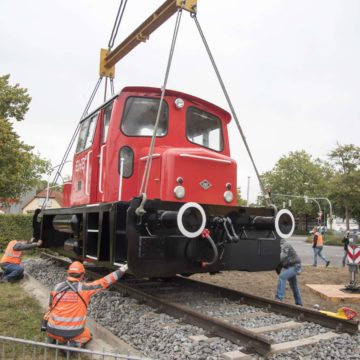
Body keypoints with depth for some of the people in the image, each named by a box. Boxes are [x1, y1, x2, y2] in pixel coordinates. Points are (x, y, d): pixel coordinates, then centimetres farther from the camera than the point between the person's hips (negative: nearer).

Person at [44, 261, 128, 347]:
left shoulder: (57, 287, 2)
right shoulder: (84, 288, -8)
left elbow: (50, 308, 12)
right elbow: (104, 282, -2)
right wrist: (121, 271, 6)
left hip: (54, 330, 4)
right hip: (74, 332, -3)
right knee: (87, 336, 27)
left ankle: (52, 338, 7)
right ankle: (75, 343, -2)